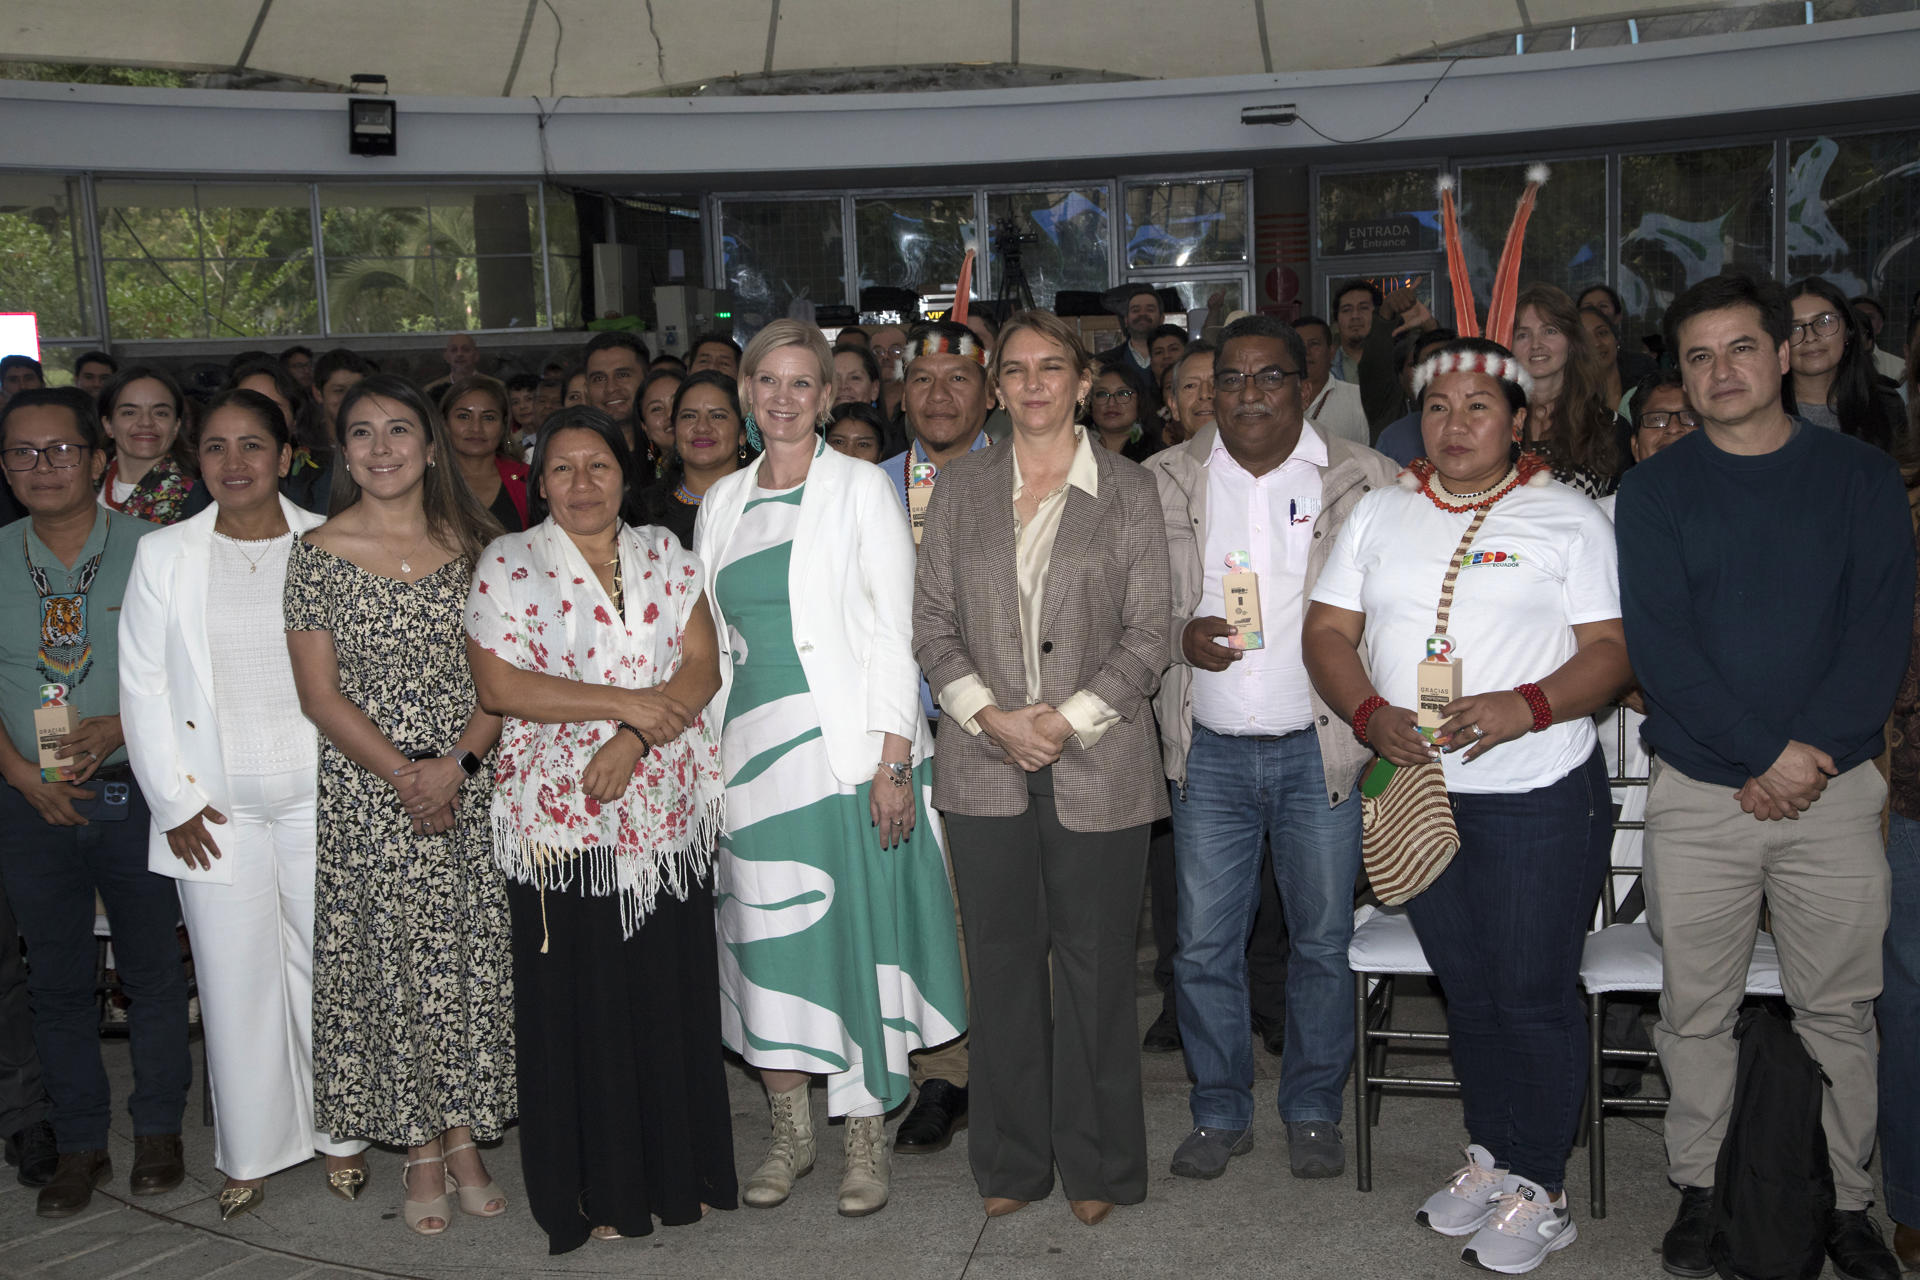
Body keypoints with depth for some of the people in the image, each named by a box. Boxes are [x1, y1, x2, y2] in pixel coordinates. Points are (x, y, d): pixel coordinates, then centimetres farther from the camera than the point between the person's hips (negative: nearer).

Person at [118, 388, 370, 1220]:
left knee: (327, 967, 7)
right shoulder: (164, 555, 3)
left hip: (318, 799, 0)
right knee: (234, 980, 6)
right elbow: (143, 684, 3)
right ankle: (249, 1152, 21)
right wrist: (174, 801, -3)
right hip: (214, 810, 1)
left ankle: (338, 1133, 25)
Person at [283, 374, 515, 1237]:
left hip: (468, 786, 1)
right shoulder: (320, 553, 0)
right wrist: (402, 773, -14)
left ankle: (462, 1138, 20)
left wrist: (458, 762, -13)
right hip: (364, 793, -1)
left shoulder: (474, 544, 4)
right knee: (388, 963, 4)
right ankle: (421, 1151, 17)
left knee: (470, 961, 5)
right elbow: (320, 692, -3)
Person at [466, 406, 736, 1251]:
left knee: (674, 988, 6)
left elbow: (703, 668, 3)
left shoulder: (665, 555, 10)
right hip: (559, 820, -3)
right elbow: (497, 684, -9)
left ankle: (682, 1171, 21)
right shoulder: (508, 564, 1)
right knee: (580, 1000, 2)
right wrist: (627, 702, -13)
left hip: (668, 810, 3)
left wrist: (636, 739, -13)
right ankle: (598, 1193, 16)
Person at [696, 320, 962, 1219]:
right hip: (751, 752, 4)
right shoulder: (723, 502, 13)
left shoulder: (860, 488, -1)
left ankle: (866, 1139, 14)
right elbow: (715, 644, 17)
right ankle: (789, 1132, 21)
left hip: (845, 747, -4)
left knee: (858, 934, 0)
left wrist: (893, 757, -14)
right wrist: (706, 755, 11)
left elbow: (895, 630, -6)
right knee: (765, 937, 7)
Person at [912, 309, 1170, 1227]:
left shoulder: (1129, 493, 3)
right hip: (985, 759, 2)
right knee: (1002, 957, 7)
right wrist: (994, 718, -7)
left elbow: (1146, 638, 0)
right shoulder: (960, 487, 9)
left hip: (1096, 762, -2)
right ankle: (1011, 1159, 22)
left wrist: (1068, 721, -11)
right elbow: (931, 622, 6)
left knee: (1094, 960, 3)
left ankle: (1097, 1162, 20)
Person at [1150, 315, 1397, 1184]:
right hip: (1210, 752, 1)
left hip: (1320, 750, -1)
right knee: (1204, 945, 5)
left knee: (1323, 940, 8)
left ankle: (1313, 1111, 27)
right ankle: (1220, 1112, 23)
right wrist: (1180, 634, -11)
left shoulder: (1362, 479, 1)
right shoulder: (1166, 481, 5)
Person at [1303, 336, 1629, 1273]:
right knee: (1466, 986, 16)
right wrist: (1372, 715, -12)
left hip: (1538, 795, -4)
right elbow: (1327, 632, 5)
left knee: (1533, 995, 1)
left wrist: (1528, 706, -24)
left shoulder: (1569, 518, -2)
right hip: (1416, 790, 4)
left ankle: (1538, 1191, 16)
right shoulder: (1380, 514, 9)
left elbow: (1612, 650, -6)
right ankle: (1489, 1156, 32)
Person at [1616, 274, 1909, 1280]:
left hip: (1835, 787, 0)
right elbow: (1657, 642, -6)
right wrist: (1764, 755, -15)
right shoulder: (1654, 490, 3)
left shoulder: (1861, 477, 5)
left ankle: (1849, 1199, 21)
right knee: (1696, 1010, 7)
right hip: (1698, 794, 0)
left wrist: (1809, 750, -15)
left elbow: (1881, 630, -3)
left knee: (1840, 1010, 7)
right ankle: (1697, 1189, 21)